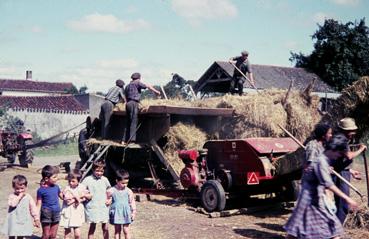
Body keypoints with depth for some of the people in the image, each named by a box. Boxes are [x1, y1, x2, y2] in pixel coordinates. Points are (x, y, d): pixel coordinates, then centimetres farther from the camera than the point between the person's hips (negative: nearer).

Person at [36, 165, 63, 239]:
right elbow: (39, 204, -9)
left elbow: (62, 196, 16)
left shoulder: (56, 187, 1)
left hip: (56, 213, 5)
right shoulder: (41, 190, -13)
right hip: (46, 214, -5)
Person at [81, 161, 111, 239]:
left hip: (104, 207, 3)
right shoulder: (88, 180, -5)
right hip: (92, 207, -3)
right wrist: (85, 195, -17)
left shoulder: (104, 179, 5)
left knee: (105, 227, 7)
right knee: (92, 227, 4)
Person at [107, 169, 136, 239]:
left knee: (126, 230, 3)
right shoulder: (111, 191, -7)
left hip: (126, 213, 1)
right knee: (117, 230, 9)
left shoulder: (128, 191, -4)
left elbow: (132, 202, 3)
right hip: (116, 213, 0)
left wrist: (133, 212, 3)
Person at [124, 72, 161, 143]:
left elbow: (126, 95, 21)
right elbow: (148, 86, -3)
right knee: (134, 121, -11)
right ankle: (132, 139, -19)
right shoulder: (137, 83, 3)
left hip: (128, 103, 7)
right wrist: (156, 91, 2)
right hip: (134, 103, -7)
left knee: (129, 122, 10)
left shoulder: (127, 86, 23)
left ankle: (127, 139, 8)